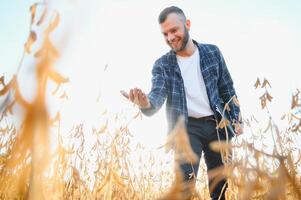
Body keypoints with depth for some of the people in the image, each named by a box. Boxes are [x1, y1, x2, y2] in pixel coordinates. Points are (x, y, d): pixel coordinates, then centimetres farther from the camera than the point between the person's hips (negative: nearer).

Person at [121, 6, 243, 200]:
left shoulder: (212, 52, 3)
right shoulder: (162, 64, -3)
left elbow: (227, 89, 9)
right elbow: (158, 93, -18)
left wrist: (236, 119, 4)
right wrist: (146, 103, -41)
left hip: (217, 125, 3)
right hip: (186, 128, -2)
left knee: (221, 183, 9)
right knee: (185, 180, -16)